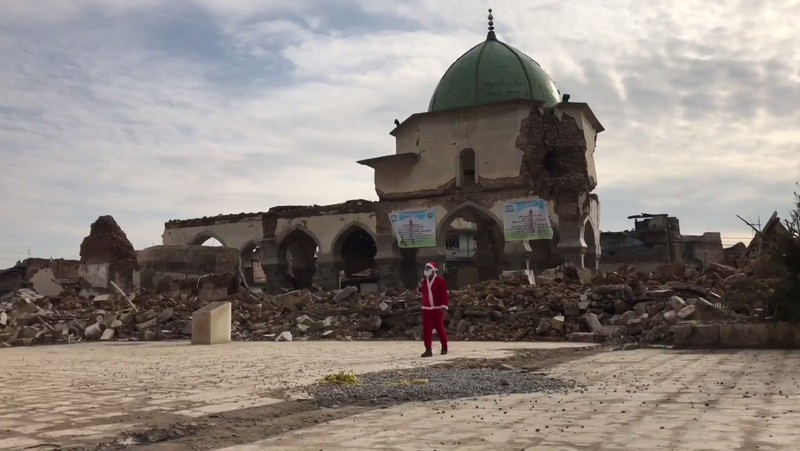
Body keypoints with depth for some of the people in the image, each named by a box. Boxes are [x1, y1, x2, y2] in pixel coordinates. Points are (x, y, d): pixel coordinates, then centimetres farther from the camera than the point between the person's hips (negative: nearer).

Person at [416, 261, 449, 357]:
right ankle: (428, 350, 1)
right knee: (426, 329, -1)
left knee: (440, 328, 4)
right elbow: (420, 292, 22)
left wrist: (444, 306, -21)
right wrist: (419, 287, 0)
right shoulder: (424, 280, 10)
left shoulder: (440, 280, -8)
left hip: (437, 309, -5)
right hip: (426, 309, 5)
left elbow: (445, 294, -12)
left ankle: (444, 347, 22)